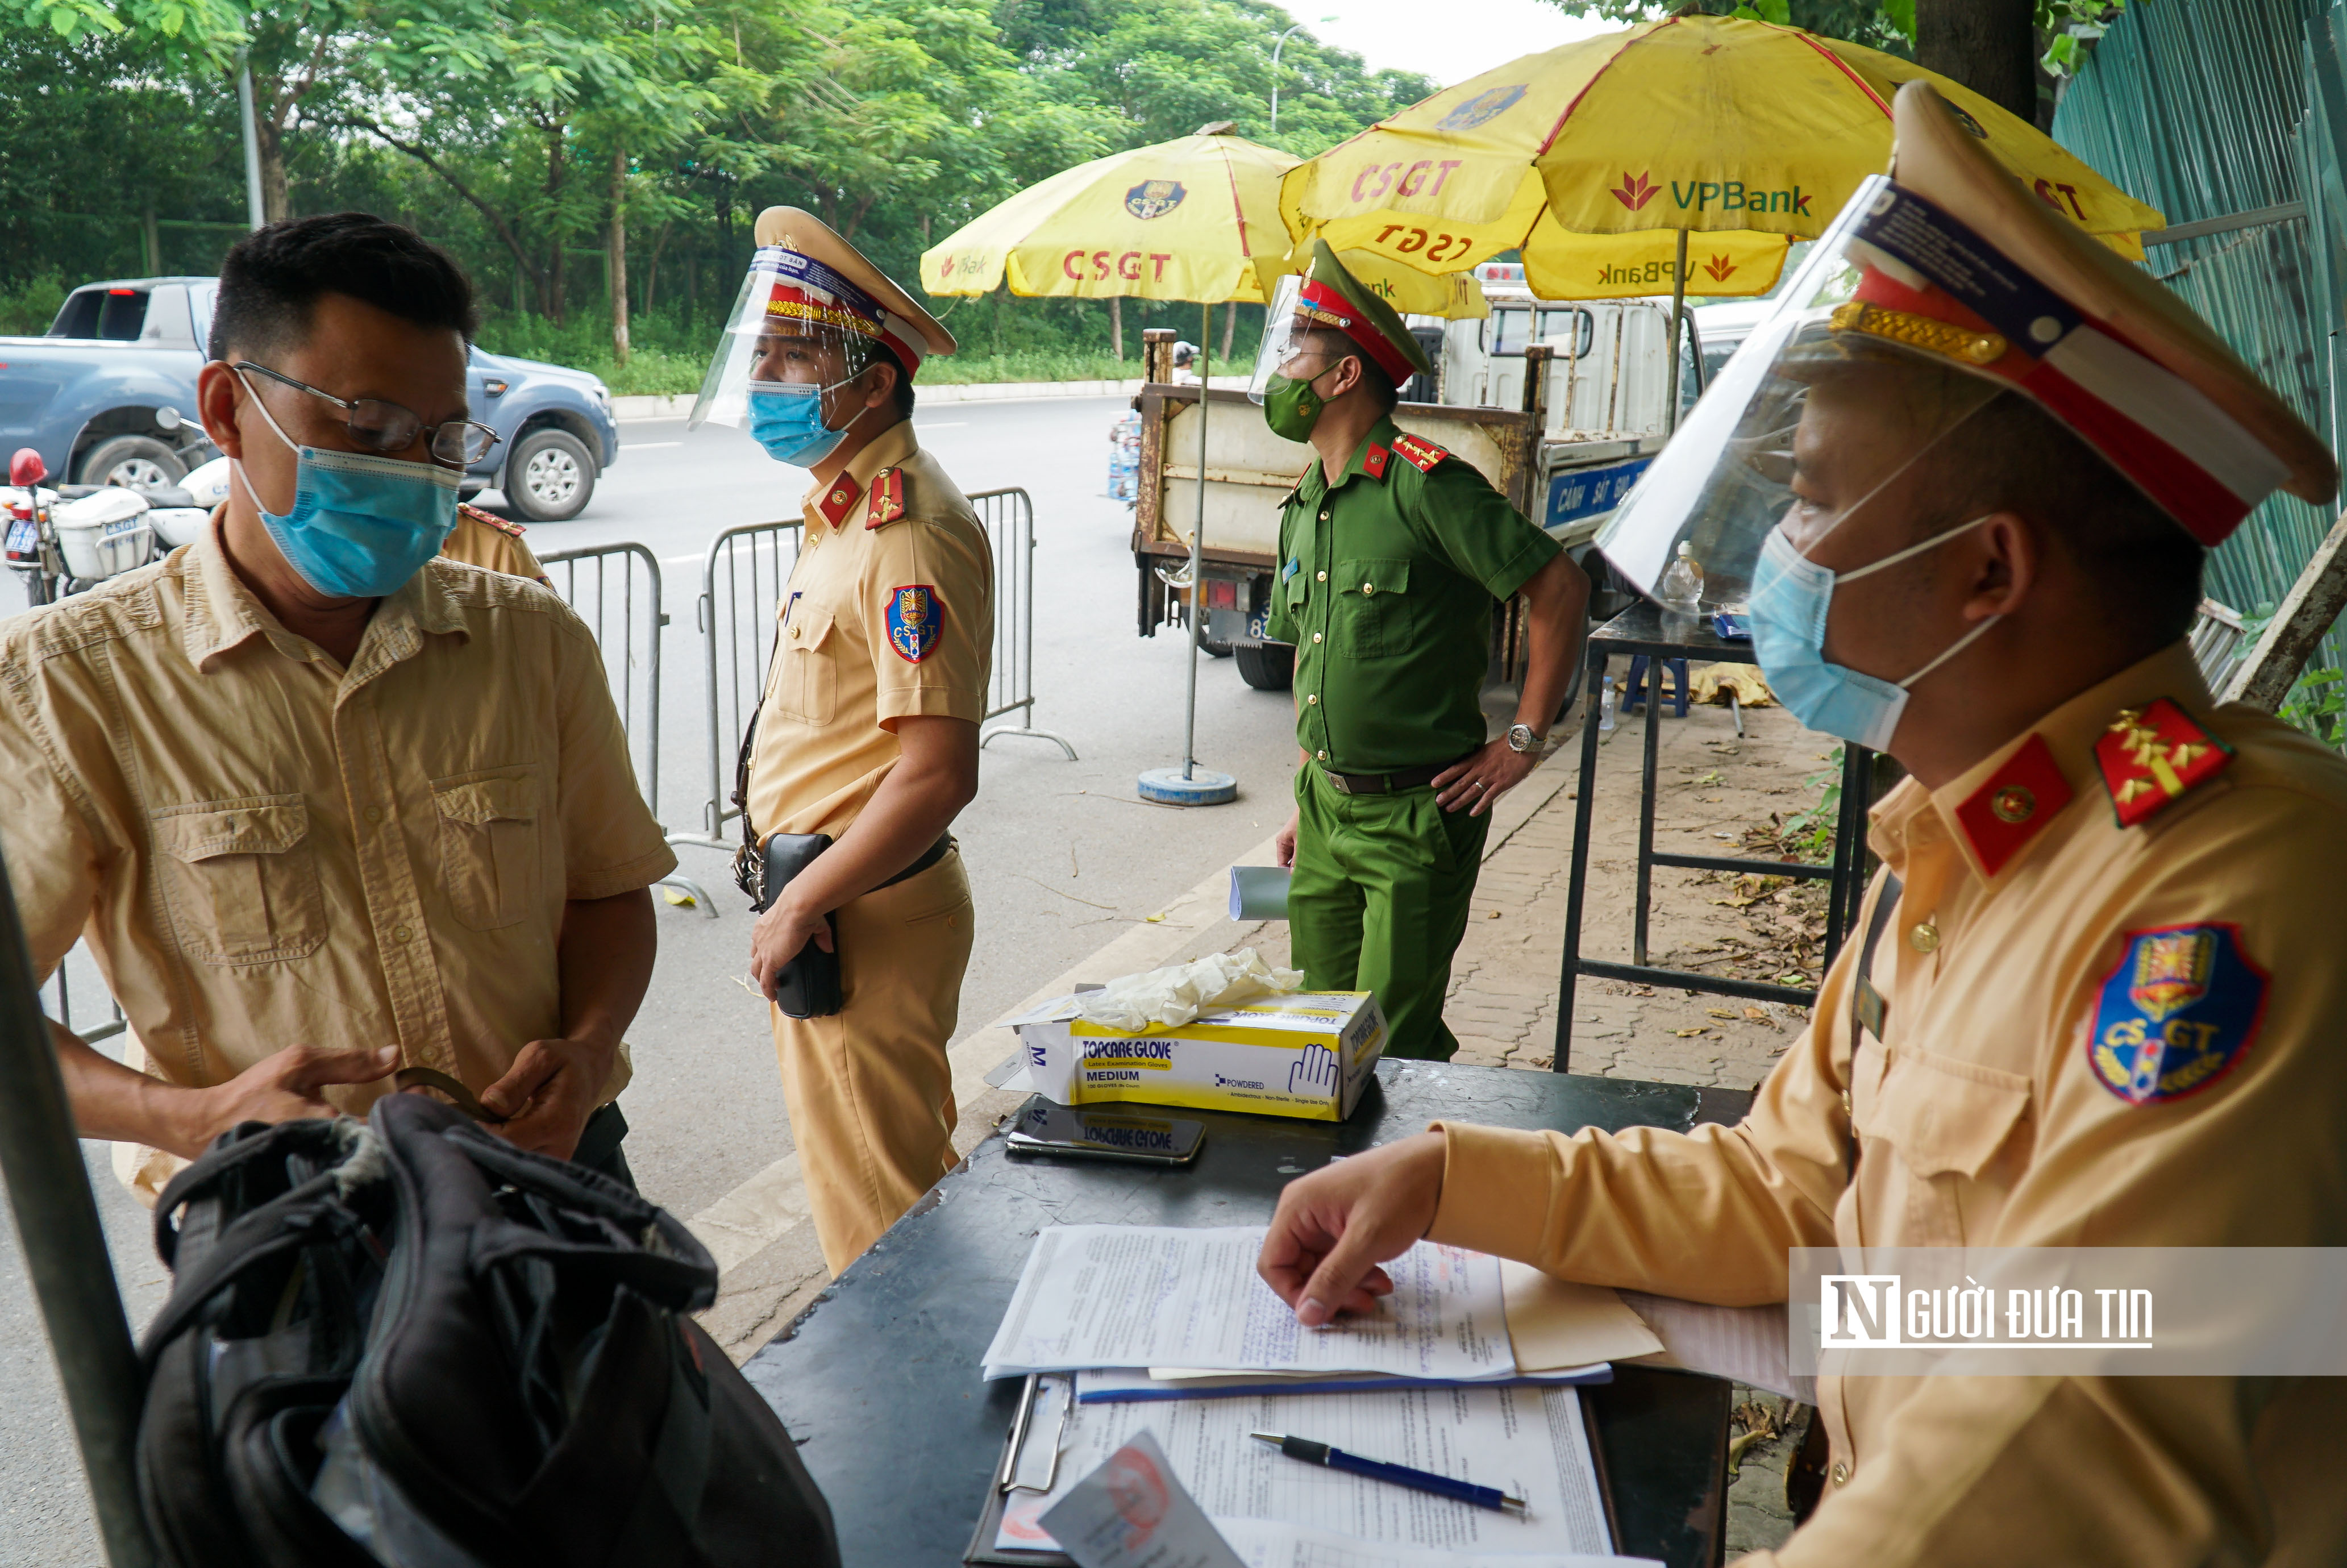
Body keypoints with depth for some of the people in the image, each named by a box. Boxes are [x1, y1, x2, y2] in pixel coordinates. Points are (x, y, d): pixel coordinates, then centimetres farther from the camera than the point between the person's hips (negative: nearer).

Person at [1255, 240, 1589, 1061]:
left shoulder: (1424, 484, -15)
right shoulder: (1302, 506, 12)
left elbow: (1559, 588, -15)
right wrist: (1306, 797, 16)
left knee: (1394, 1049, -2)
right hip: (1326, 809, 8)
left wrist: (1523, 744, -13)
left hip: (1416, 815, -8)